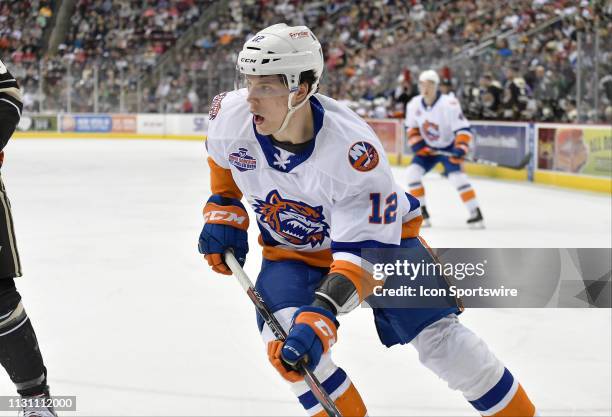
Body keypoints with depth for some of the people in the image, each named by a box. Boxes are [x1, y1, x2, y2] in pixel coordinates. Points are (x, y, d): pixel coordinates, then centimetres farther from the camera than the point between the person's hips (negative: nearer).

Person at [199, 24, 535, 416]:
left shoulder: (353, 150, -38)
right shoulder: (232, 114, -23)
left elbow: (364, 249, -40)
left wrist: (321, 318, -51)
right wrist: (223, 211, -1)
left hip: (379, 231, -4)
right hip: (291, 248, 4)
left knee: (438, 336, -11)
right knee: (282, 336, -22)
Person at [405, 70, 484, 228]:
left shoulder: (449, 104, -26)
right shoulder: (414, 104, -9)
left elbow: (463, 129, -25)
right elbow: (411, 127, 6)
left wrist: (460, 149, -37)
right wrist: (417, 143, -10)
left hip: (448, 147, -5)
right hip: (427, 148, 5)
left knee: (457, 176, -23)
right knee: (412, 172, -11)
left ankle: (476, 213, -15)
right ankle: (422, 213, 0)